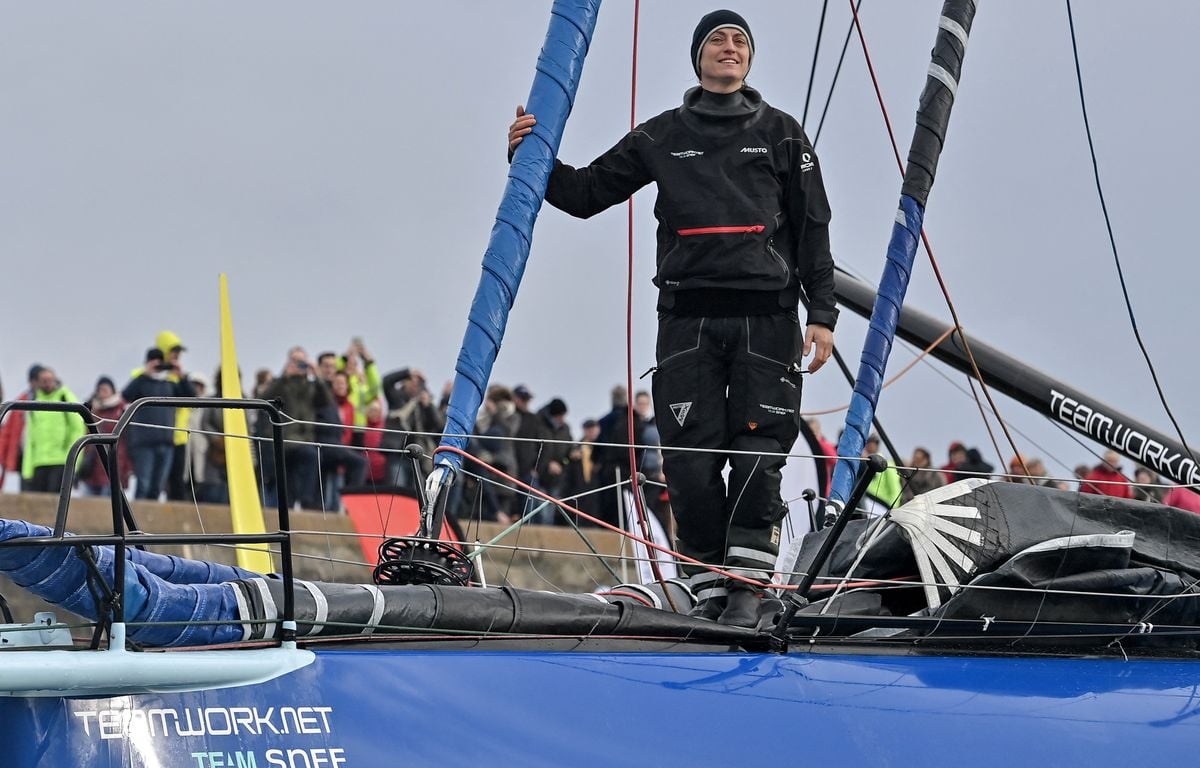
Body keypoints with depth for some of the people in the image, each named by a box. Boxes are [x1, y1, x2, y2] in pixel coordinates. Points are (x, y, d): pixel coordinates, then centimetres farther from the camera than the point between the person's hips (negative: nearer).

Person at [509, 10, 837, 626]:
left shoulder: (780, 133, 13)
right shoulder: (662, 137, 14)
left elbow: (813, 228, 10)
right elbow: (587, 194, 16)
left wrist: (822, 314, 2)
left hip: (766, 315, -1)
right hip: (688, 315, 1)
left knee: (757, 458, -9)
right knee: (691, 460, -6)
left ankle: (747, 587, -6)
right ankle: (709, 591, 1)